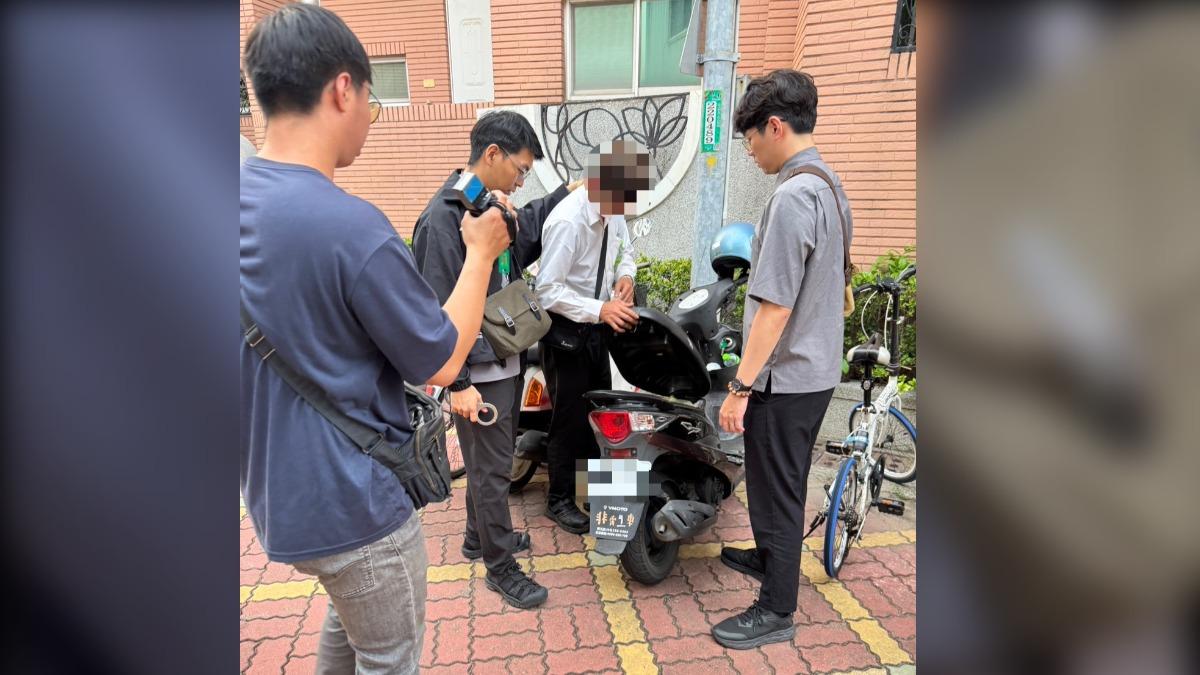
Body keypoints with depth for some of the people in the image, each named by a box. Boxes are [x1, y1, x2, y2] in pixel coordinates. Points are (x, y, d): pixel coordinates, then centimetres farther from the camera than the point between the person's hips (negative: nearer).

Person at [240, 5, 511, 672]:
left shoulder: (252, 198, -2)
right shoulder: (351, 226, -27)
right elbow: (441, 363, -16)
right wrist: (481, 253, -5)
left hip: (279, 486, 8)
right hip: (352, 500, -8)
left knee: (351, 614, 31)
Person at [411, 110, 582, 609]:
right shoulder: (444, 216, -19)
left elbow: (529, 228, 31)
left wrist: (565, 193, 23)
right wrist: (458, 383, -21)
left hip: (507, 362, 9)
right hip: (478, 373, -9)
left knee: (493, 460, 22)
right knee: (491, 470, 5)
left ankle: (480, 536, 42)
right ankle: (500, 567, 22)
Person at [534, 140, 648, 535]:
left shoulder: (614, 212, -2)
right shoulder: (568, 221, -27)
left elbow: (625, 248, 18)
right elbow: (548, 290, -27)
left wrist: (626, 275, -4)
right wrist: (600, 309, -36)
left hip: (596, 328, 8)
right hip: (566, 332, -8)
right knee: (570, 419, 3)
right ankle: (559, 501, 24)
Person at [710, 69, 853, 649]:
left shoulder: (792, 196, -23)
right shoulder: (831, 185, 8)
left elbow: (775, 306, -25)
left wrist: (740, 386, -19)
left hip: (784, 377, -9)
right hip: (816, 368, 9)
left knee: (777, 488, 5)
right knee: (780, 482, 25)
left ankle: (776, 611, 21)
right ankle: (769, 557, 45)